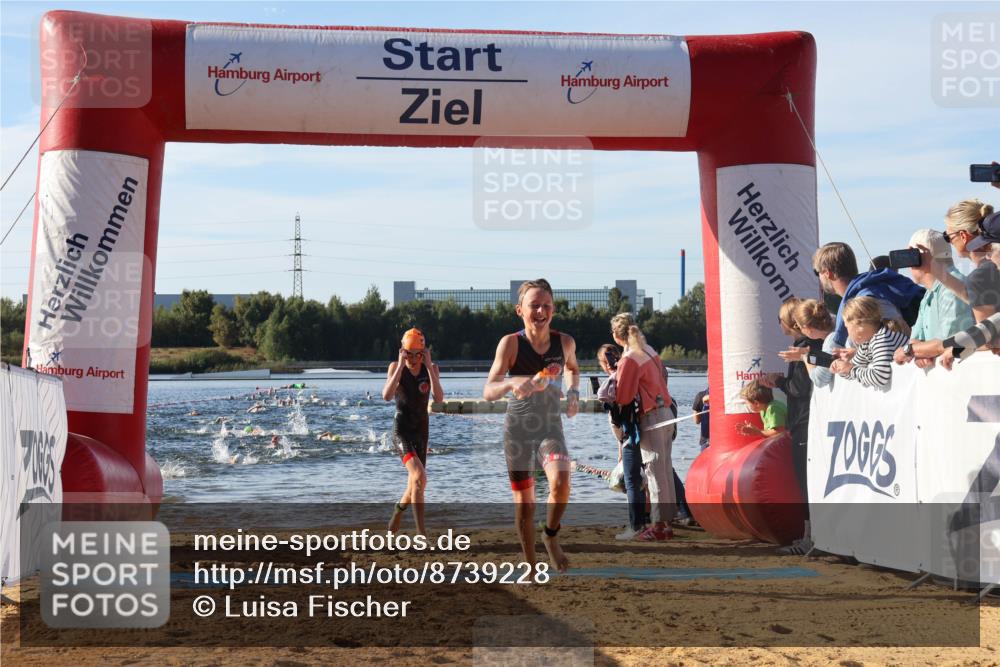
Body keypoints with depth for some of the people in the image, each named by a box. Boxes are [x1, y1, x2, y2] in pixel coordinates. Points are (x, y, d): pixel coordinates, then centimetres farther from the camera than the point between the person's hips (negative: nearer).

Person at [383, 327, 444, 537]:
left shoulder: (431, 368, -1)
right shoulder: (395, 367, -6)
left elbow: (439, 397, -15)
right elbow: (387, 396, -22)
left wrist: (429, 366, -20)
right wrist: (401, 366, -23)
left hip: (421, 430, 4)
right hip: (401, 429, -4)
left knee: (414, 485, 13)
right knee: (420, 477, -25)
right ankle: (421, 533, -25)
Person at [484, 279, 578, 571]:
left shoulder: (565, 342, -6)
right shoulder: (510, 343, -16)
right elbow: (488, 392, -24)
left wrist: (573, 392, 0)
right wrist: (512, 383, -44)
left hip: (551, 427, 1)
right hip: (518, 429, -1)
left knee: (560, 483, -26)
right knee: (524, 503, 4)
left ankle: (551, 535, 3)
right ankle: (531, 567, 24)